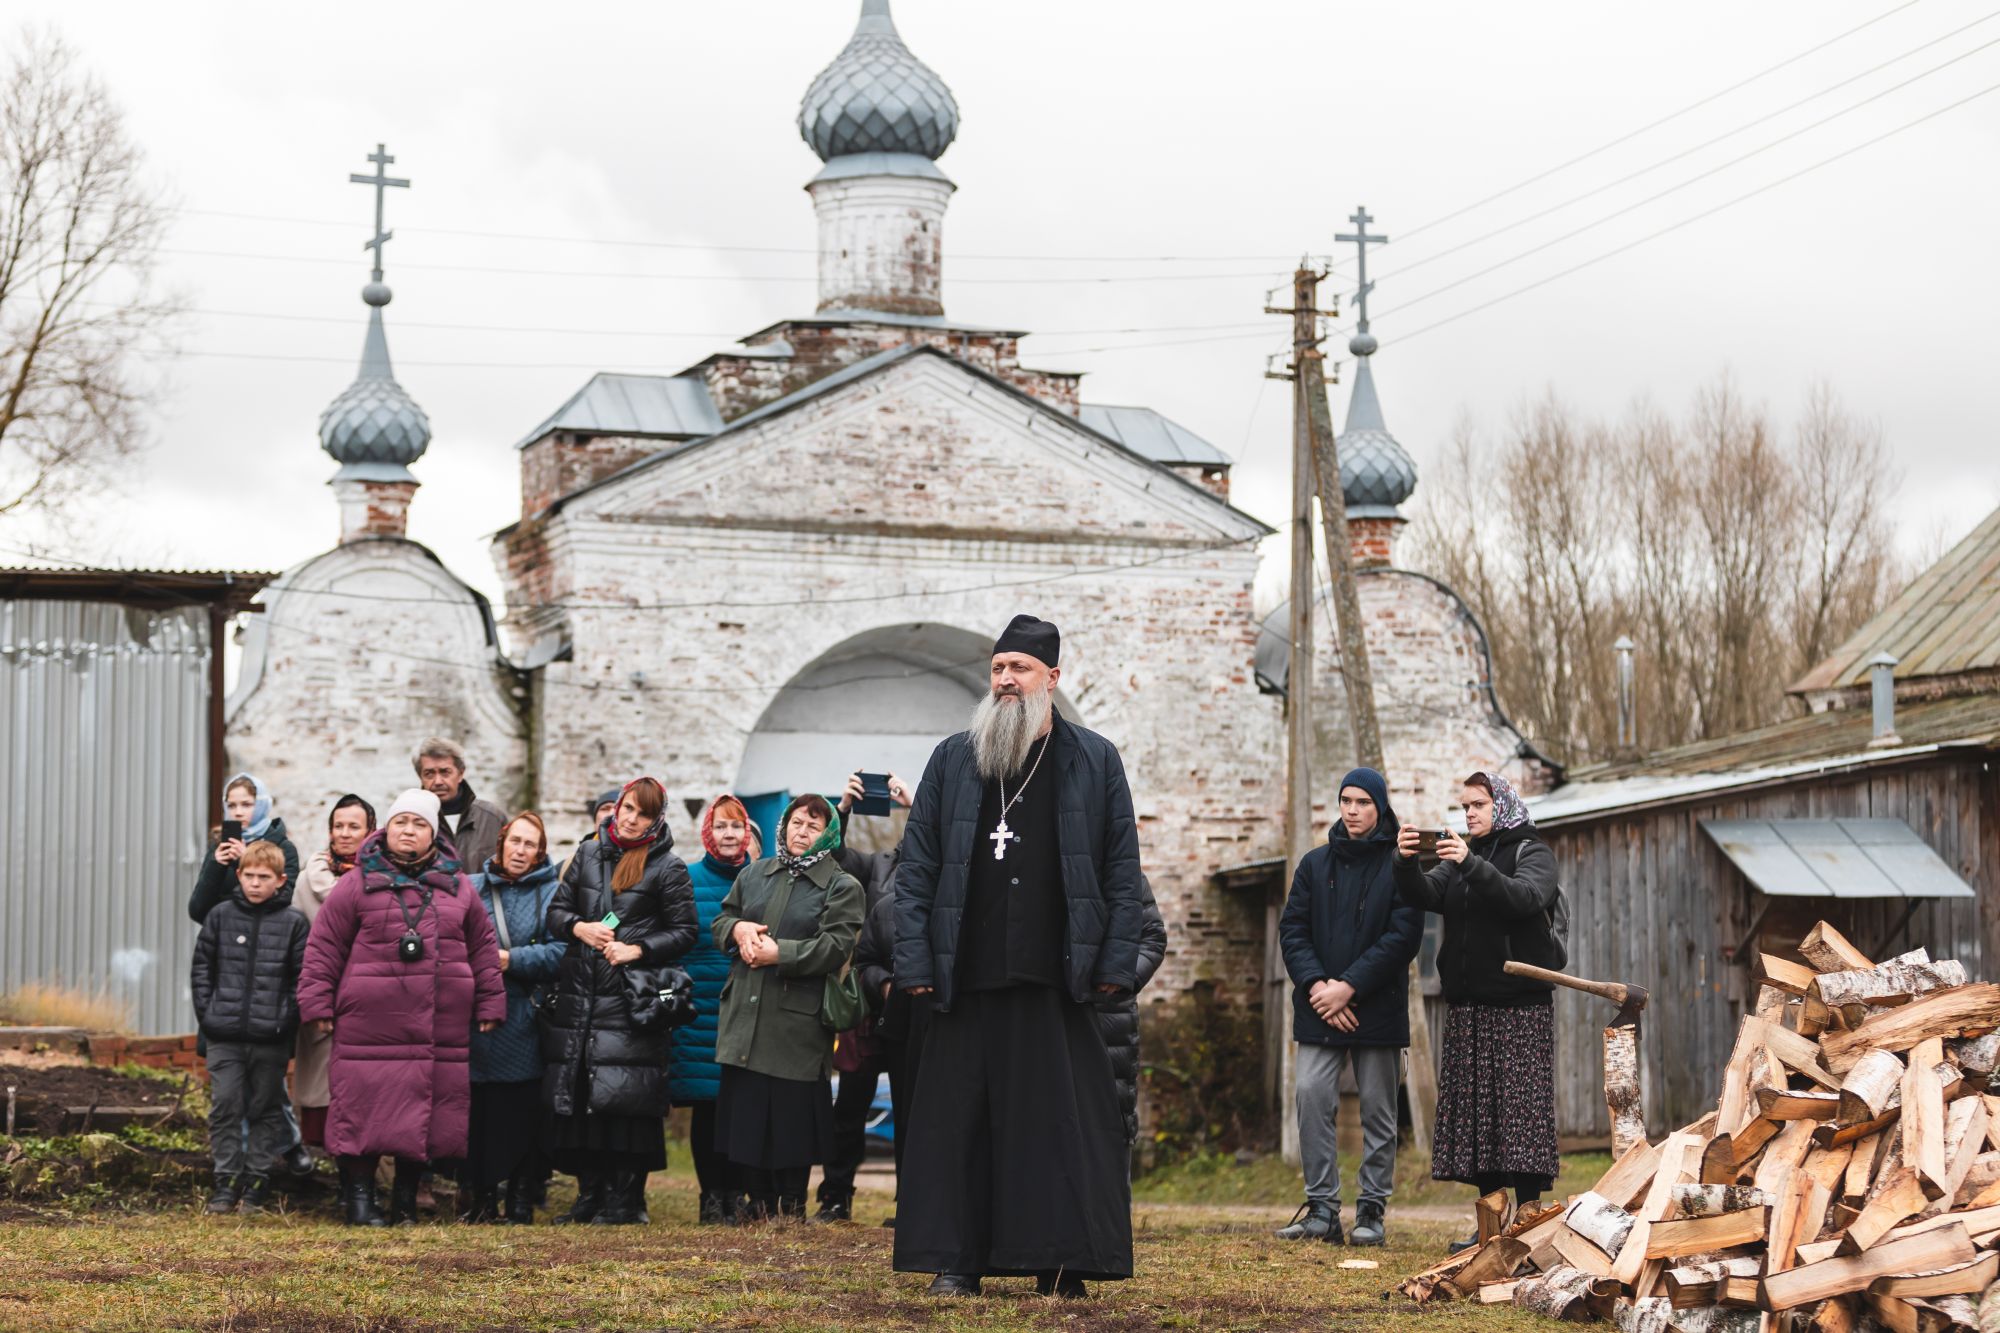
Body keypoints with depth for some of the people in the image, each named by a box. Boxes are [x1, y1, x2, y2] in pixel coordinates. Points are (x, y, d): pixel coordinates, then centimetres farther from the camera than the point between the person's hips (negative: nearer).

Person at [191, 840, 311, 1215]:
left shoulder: (293, 924, 1)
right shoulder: (221, 916, 5)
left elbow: (302, 978, 2)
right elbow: (202, 967, 10)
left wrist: (287, 1021, -7)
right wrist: (206, 1012, 1)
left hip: (270, 1039, -1)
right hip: (224, 1035, 1)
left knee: (265, 1110, 6)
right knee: (224, 1107, 1)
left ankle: (258, 1180, 15)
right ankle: (227, 1180, 8)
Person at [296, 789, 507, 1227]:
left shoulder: (457, 887, 14)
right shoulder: (358, 883, 4)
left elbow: (483, 948, 17)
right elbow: (324, 946, 3)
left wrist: (490, 1005, 13)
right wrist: (318, 1003, -2)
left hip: (440, 1025, 3)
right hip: (370, 1024, -3)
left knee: (427, 1115, 5)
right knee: (366, 1109, -4)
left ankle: (406, 1197, 17)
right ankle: (359, 1195, 6)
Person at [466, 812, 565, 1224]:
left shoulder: (551, 894, 5)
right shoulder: (472, 889, 11)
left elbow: (559, 953, -6)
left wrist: (512, 959, -15)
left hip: (523, 1021, -2)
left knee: (522, 1113, 0)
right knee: (479, 1111, 3)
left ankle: (521, 1200, 8)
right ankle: (483, 1198, 12)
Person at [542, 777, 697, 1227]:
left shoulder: (668, 869, 2)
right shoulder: (588, 855, 14)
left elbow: (684, 932, 1)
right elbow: (557, 910, 16)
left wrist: (637, 950, -11)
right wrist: (579, 927, -5)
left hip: (631, 999, -4)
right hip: (579, 993, 4)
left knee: (626, 1100, -8)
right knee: (577, 1098, 3)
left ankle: (625, 1200, -2)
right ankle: (591, 1195, 11)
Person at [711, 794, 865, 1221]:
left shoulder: (841, 886, -1)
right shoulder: (754, 875, 15)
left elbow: (836, 946, -12)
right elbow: (719, 921, 21)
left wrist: (780, 953, -16)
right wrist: (738, 928, -2)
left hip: (798, 1019, -5)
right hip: (745, 1012, 5)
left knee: (793, 1111, -3)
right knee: (745, 1106, 6)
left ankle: (792, 1201, 9)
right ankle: (760, 1200, 16)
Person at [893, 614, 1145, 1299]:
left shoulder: (1093, 762, 6)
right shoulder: (953, 760, 9)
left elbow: (1123, 874, 5)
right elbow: (916, 869, 8)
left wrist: (1116, 964, -3)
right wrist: (914, 963, -1)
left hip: (1058, 981, -1)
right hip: (966, 979, 1)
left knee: (1063, 1119, -1)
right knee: (957, 1118, 3)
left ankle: (1063, 1263, 5)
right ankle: (956, 1261, 10)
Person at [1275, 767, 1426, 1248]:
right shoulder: (1315, 864, 12)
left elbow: (1404, 935, -8)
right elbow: (1291, 929, 7)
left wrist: (1350, 986, -14)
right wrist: (1315, 984, -9)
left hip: (1377, 1008, -3)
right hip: (1319, 1008, 3)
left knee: (1378, 1109, 2)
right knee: (1312, 1097, -7)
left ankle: (1372, 1211, 7)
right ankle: (1322, 1208, -3)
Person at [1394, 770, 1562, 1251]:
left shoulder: (1533, 853, 1)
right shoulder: (1460, 857, 17)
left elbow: (1525, 898, -20)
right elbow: (1427, 895, 0)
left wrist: (1471, 865, -29)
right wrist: (1406, 864, -20)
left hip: (1520, 1004, -6)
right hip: (1468, 1004, 6)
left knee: (1520, 1108, -10)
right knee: (1476, 1111, 3)